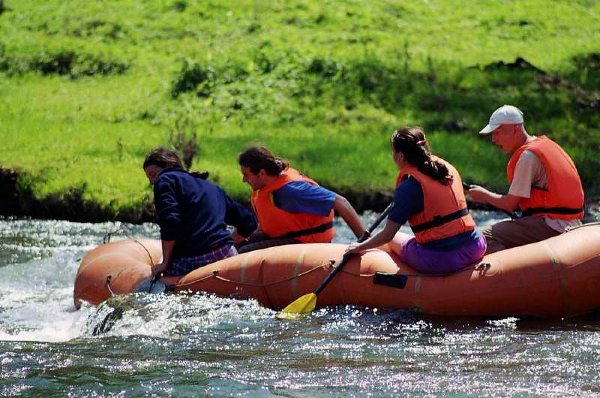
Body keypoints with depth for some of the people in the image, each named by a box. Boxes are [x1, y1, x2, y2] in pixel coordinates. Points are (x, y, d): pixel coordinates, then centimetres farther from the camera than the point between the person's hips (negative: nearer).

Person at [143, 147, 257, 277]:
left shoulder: (165, 180, 5)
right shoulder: (212, 188, 27)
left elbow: (169, 222, -11)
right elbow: (248, 221, 26)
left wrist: (165, 262, -5)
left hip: (189, 261, -6)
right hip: (225, 255, 6)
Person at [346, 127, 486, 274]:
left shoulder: (409, 186, -11)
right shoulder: (449, 168, 7)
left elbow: (387, 235, -8)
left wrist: (359, 247, 9)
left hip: (439, 262, -5)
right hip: (474, 250, 5)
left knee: (394, 239, 23)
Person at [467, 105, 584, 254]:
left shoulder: (528, 156, -14)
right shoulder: (544, 144, 16)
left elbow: (510, 204, -12)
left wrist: (485, 195, 6)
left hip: (552, 228, -10)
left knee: (486, 237, -16)